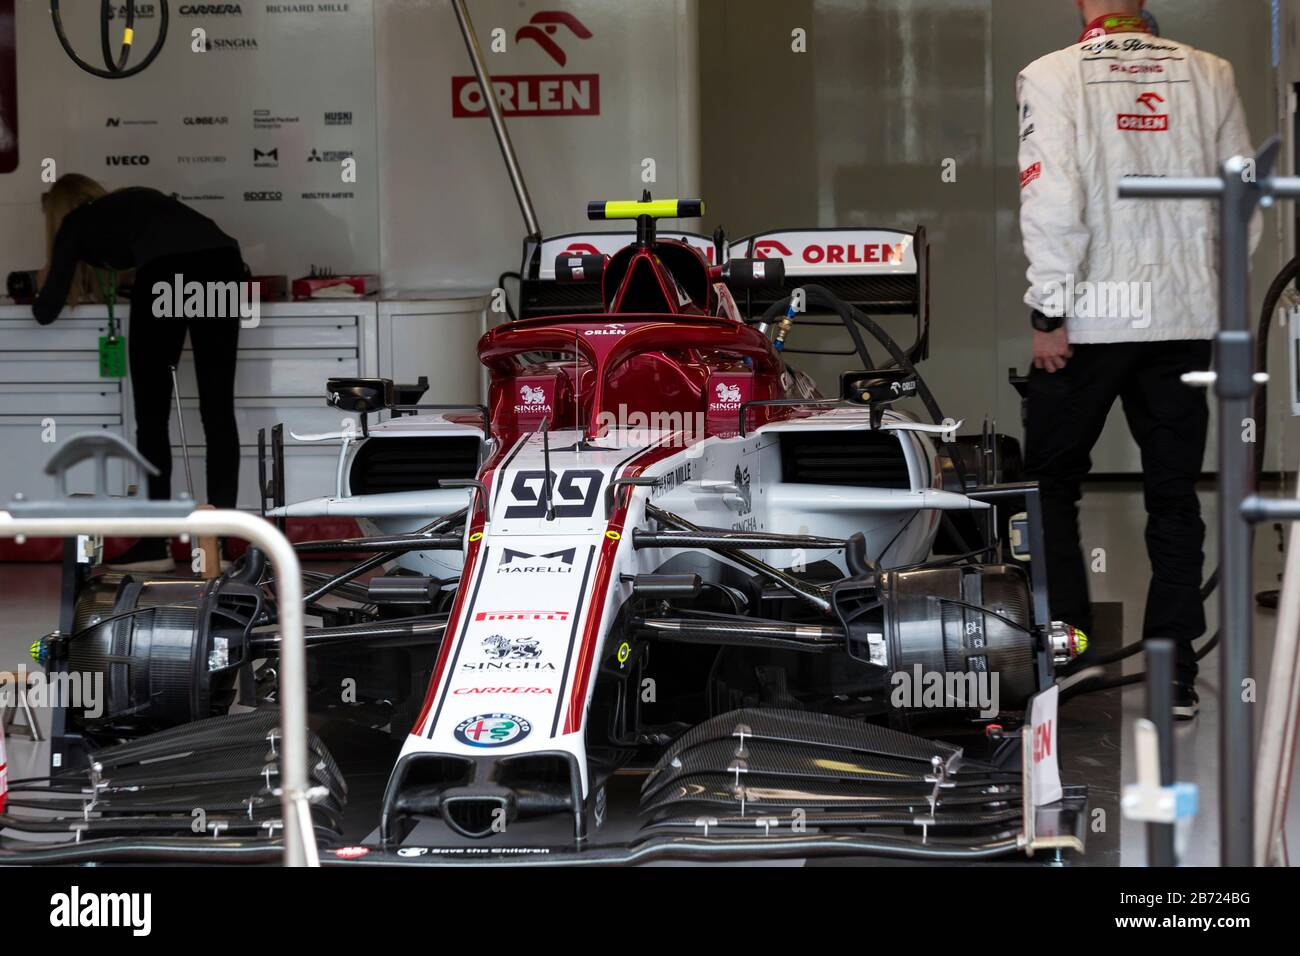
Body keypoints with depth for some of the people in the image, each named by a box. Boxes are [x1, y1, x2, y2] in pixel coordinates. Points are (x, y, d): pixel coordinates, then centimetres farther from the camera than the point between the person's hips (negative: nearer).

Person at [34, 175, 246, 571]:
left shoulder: (75, 223, 24)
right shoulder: (135, 198, 37)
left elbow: (47, 311, 21)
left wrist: (43, 293, 46)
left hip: (168, 272, -5)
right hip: (223, 260, 5)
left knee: (152, 417, 5)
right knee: (218, 410, 8)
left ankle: (156, 545, 3)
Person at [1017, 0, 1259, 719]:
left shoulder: (1052, 76, -8)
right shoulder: (1208, 75, 1)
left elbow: (1051, 201, -16)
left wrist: (1049, 312, -9)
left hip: (1090, 318, -3)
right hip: (1185, 318, 3)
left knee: (1051, 483, 13)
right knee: (1174, 495, 10)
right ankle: (1174, 673, 11)